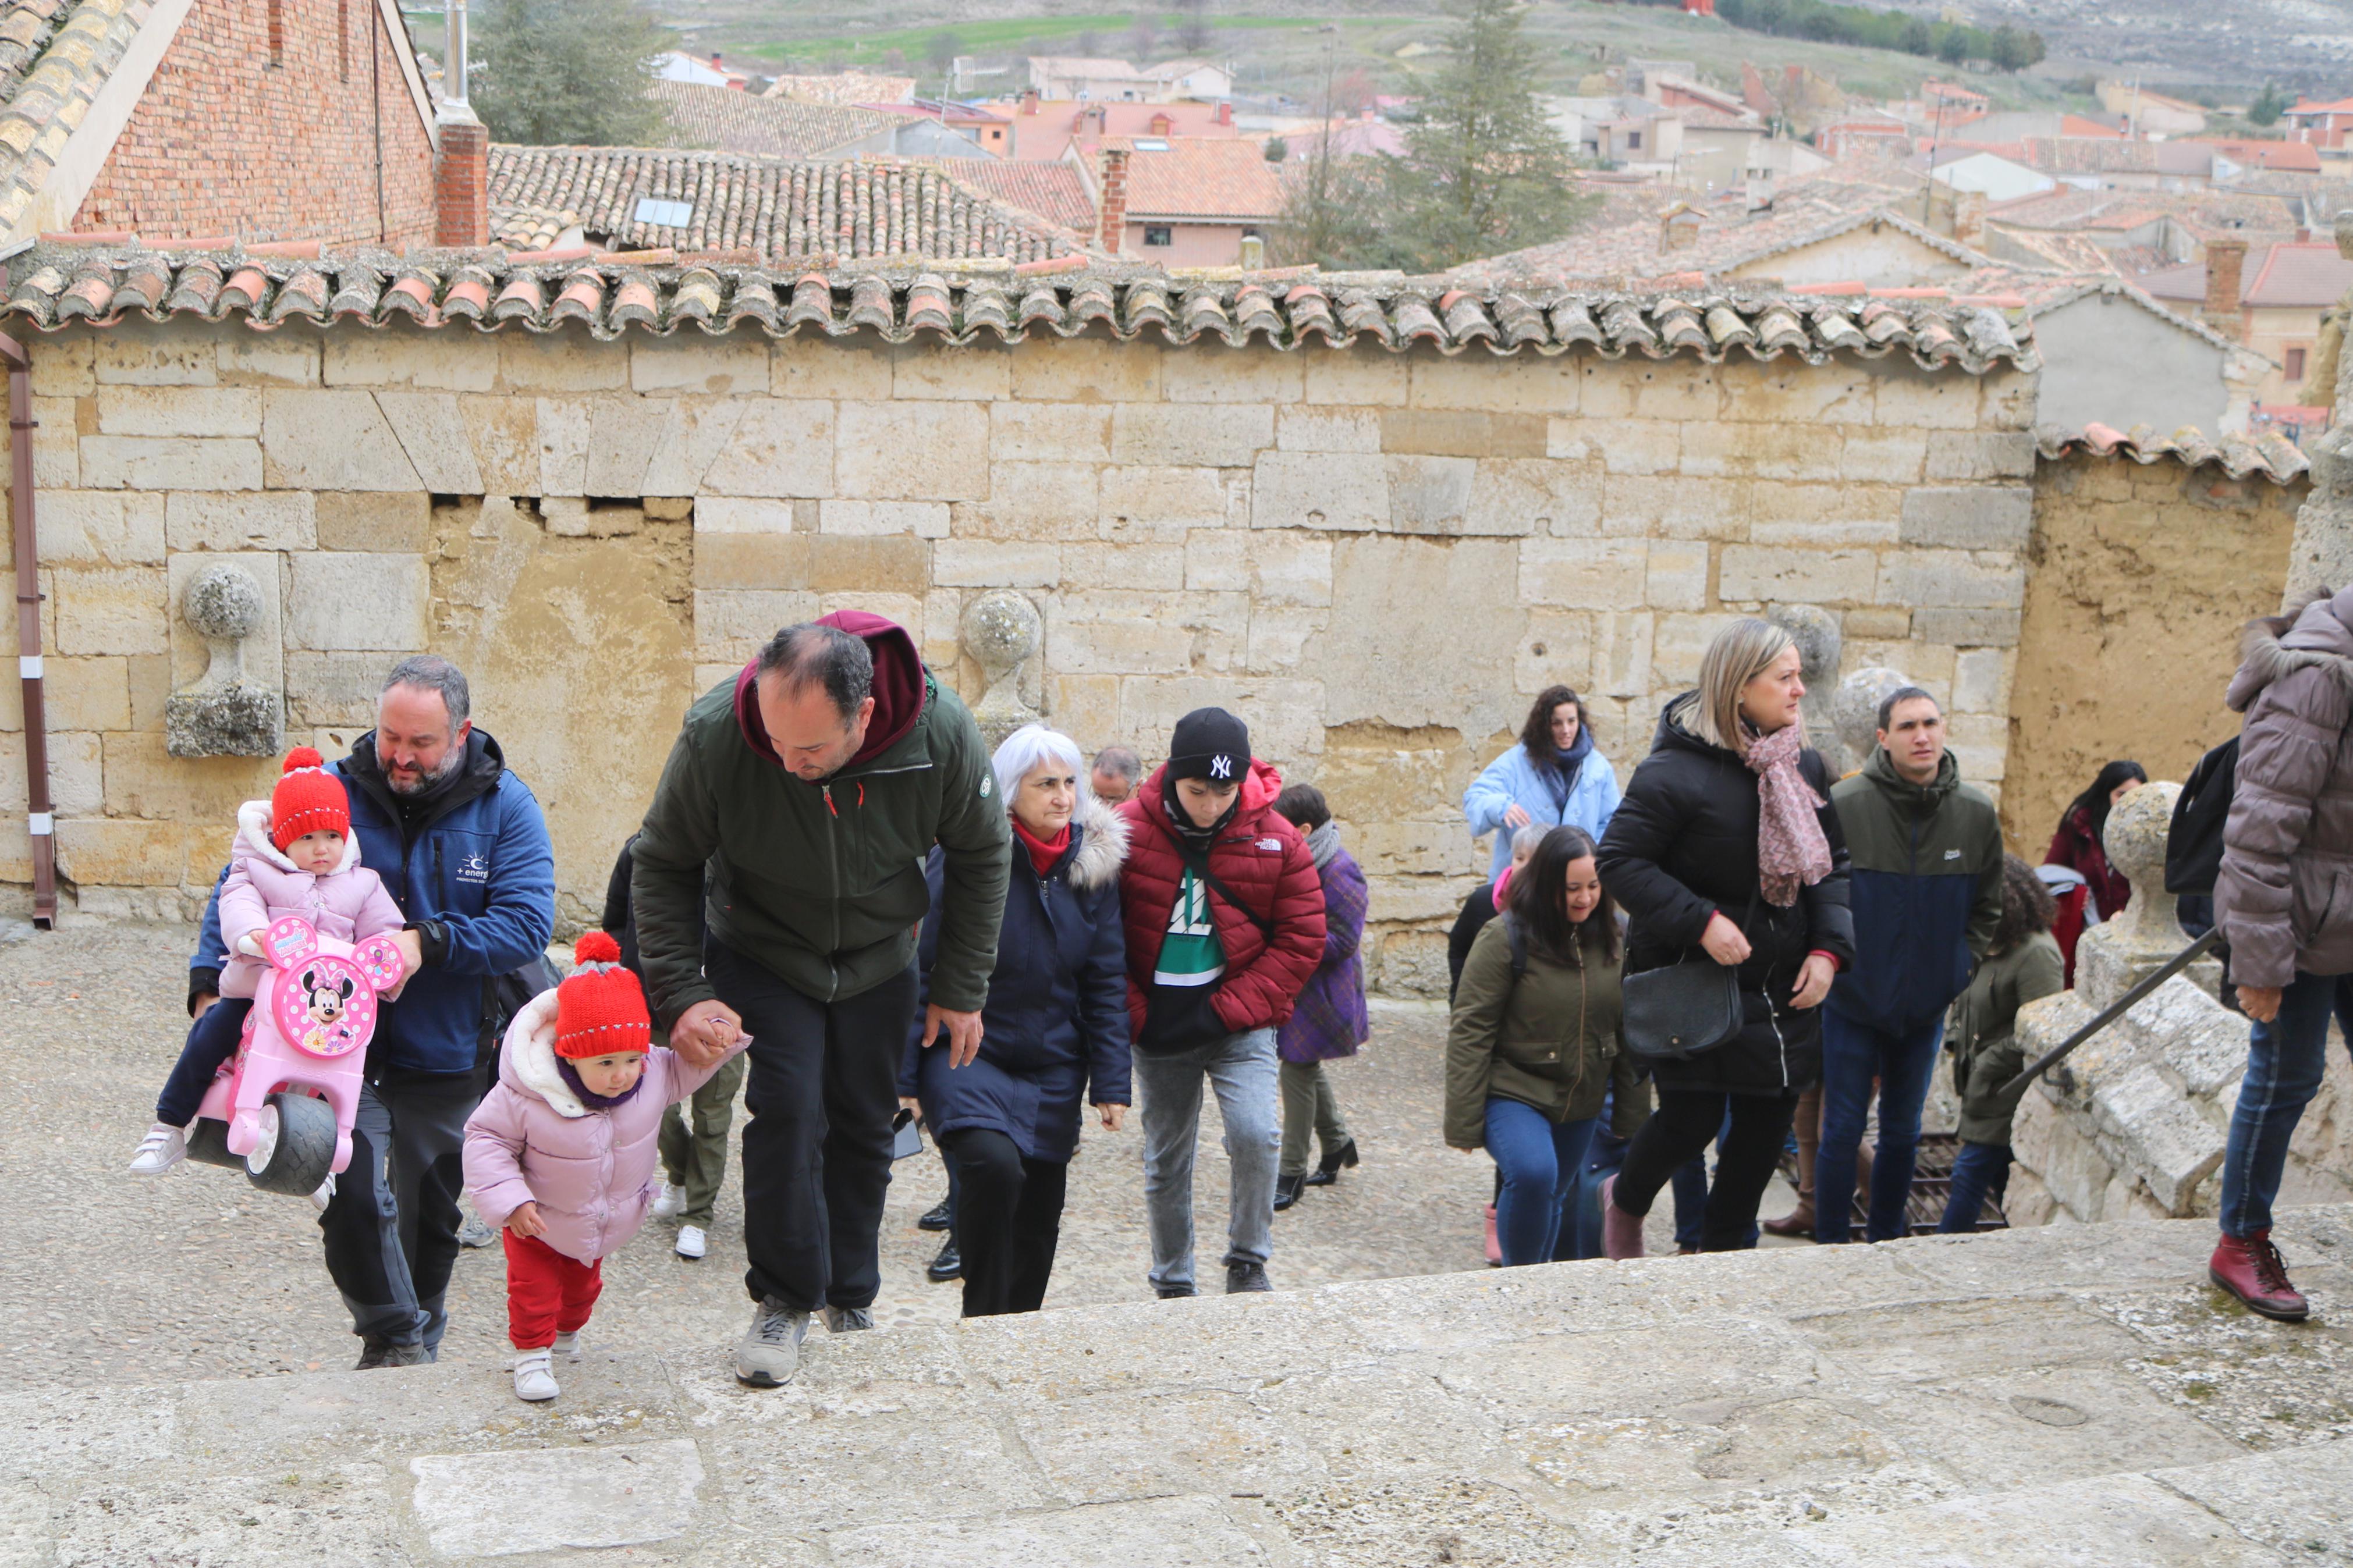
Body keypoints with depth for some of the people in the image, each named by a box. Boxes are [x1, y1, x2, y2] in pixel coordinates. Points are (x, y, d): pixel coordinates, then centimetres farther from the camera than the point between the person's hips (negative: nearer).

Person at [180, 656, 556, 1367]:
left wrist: (429, 942, -28)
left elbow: (527, 926, -16)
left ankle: (416, 1348, 38)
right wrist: (211, 982, -15)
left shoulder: (505, 806, -8)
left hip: (445, 1059, 1)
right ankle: (392, 1337, 5)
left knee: (430, 1217, 15)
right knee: (352, 1194, -19)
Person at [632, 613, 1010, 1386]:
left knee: (865, 1122, 9)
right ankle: (783, 1301, 1)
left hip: (878, 956, 2)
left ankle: (853, 1298, 27)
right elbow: (663, 866, -15)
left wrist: (961, 990, -5)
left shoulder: (941, 732, -29)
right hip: (761, 952, -2)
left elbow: (981, 856, -9)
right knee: (787, 1110, -15)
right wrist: (682, 995, -23)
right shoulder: (714, 734, -32)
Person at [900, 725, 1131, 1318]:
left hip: (1052, 1069, 5)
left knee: (1039, 1213, 8)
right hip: (966, 1054, -5)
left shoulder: (1094, 864, 3)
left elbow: (1107, 983, 7)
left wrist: (1111, 1083, 2)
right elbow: (918, 968, -8)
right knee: (993, 1165, -28)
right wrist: (903, 1075, -10)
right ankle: (984, 1320, -10)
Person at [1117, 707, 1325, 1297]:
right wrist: (1136, 1017, -10)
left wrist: (1228, 1010, -12)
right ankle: (1173, 1287, 29)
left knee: (1255, 1133, -21)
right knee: (1166, 1161, 11)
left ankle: (1248, 1264, 0)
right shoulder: (1128, 832, -10)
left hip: (1240, 1022, -1)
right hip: (1156, 1024, 1)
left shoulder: (1274, 840, -7)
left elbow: (1301, 939, -4)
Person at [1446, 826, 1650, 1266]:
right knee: (1533, 1173, -28)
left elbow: (1630, 1032, 9)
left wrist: (1633, 1115, 8)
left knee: (1555, 1197, 13)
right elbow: (1469, 1032, -14)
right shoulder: (1506, 938, -15)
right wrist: (1464, 1123, -17)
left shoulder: (1614, 938, 0)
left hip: (1582, 1101, 5)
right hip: (1513, 1093, -5)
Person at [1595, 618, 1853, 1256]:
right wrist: (1700, 920, -24)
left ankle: (1721, 1250, 28)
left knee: (1768, 1120, 9)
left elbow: (1832, 865, 11)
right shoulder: (1676, 771, -17)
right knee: (1693, 1118, -4)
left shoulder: (1804, 765, 5)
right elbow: (1619, 860, -17)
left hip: (1784, 988, 7)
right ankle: (1625, 1202, 29)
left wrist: (1829, 947, -3)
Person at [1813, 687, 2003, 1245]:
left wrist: (1962, 965, 3)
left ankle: (1885, 1244, 28)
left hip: (1927, 1005, 4)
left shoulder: (1977, 814, -3)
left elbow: (1987, 907, 11)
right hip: (1853, 998, -4)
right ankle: (1831, 1247, 12)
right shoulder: (1842, 804, -15)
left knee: (1903, 1132, 14)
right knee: (1843, 1130, 0)